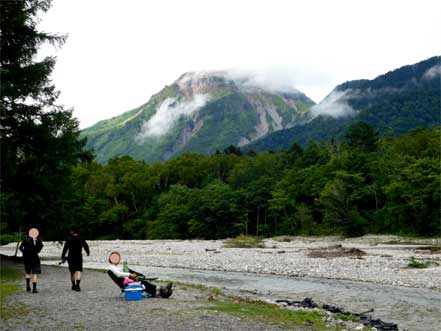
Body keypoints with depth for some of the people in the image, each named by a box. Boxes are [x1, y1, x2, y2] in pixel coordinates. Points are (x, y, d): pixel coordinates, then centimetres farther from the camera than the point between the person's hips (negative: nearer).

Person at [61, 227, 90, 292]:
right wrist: (88, 252, 25)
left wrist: (63, 257, -6)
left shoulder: (69, 239, -4)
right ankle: (77, 285, -23)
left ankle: (73, 285, 25)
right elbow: (86, 246, 7)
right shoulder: (81, 239, 0)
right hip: (79, 257, 0)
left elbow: (65, 249, -8)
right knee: (78, 271, -6)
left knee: (72, 272, 14)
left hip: (71, 257, 0)